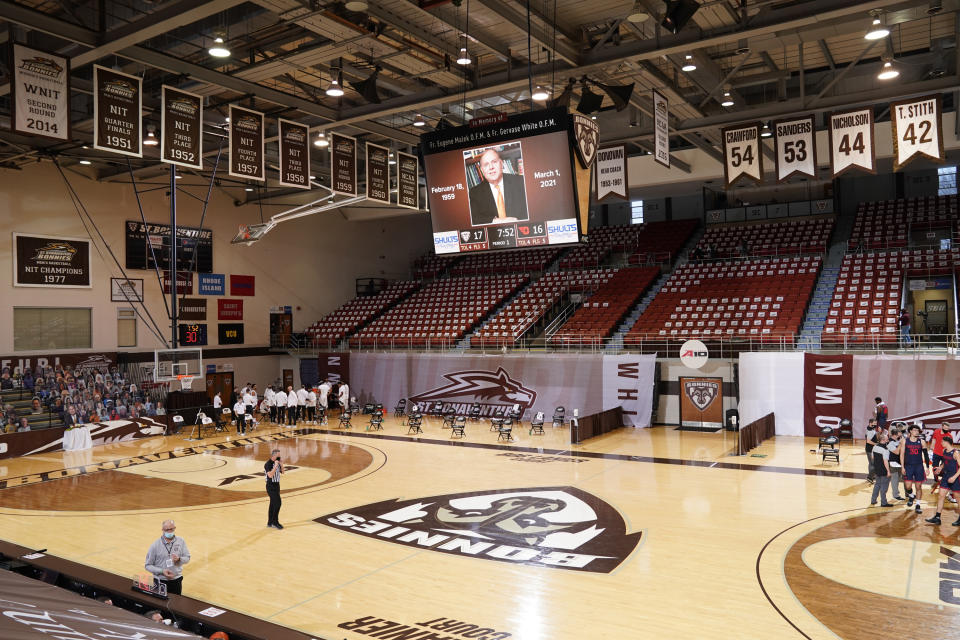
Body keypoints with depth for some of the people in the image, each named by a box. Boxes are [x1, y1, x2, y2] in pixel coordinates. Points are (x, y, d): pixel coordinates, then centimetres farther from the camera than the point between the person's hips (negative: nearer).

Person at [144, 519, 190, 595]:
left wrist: (179, 559, -19)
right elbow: (147, 565, -5)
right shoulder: (155, 545, -10)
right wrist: (162, 571, -18)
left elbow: (187, 558, 3)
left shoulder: (181, 541, -3)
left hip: (176, 581, 2)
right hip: (160, 582, -2)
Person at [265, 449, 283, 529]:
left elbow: (282, 472, 16)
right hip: (271, 486, -8)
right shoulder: (268, 464, -17)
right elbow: (270, 475, -28)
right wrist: (276, 466, -28)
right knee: (277, 503, -12)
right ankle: (275, 522, -3)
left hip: (276, 486, 8)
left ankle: (270, 522, 21)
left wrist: (281, 464, -1)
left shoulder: (277, 463, 7)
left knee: (273, 504, 13)